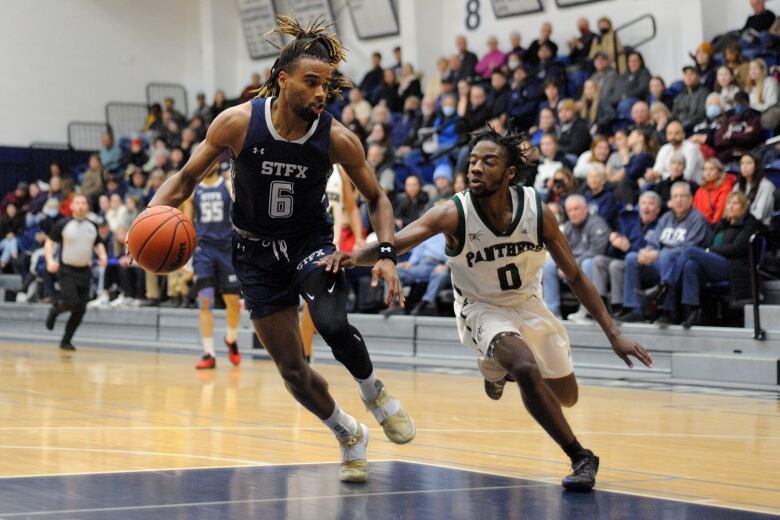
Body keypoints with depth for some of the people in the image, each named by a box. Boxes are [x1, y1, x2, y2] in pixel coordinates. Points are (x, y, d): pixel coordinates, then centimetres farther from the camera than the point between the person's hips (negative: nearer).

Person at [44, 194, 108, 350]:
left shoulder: (92, 226, 7)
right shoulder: (63, 225, -6)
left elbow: (98, 244, 21)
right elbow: (49, 242, -1)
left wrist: (102, 255, 0)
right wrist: (50, 260, -17)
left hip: (84, 271, 4)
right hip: (67, 271, -4)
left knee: (80, 309, 0)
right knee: (72, 303, -20)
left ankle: (66, 341, 13)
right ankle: (55, 309, 15)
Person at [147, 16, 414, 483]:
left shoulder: (337, 139, -18)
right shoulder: (238, 123, -19)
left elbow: (377, 198, -4)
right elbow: (187, 178, -6)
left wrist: (387, 255, -19)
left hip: (312, 243, -1)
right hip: (257, 252, 1)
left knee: (332, 323, -31)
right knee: (293, 371, 0)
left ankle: (374, 391, 1)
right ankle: (349, 436, 27)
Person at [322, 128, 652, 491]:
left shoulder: (537, 211, -20)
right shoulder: (454, 214, -27)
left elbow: (574, 275, -9)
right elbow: (394, 242, -41)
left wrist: (614, 334, -11)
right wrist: (355, 256, -63)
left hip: (529, 304, 4)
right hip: (482, 308, -4)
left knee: (566, 397, 14)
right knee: (526, 369, -32)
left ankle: (500, 370, 45)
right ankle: (581, 458, -16)